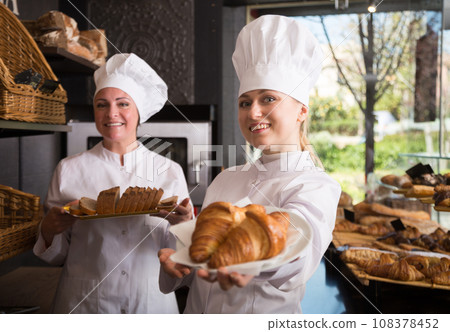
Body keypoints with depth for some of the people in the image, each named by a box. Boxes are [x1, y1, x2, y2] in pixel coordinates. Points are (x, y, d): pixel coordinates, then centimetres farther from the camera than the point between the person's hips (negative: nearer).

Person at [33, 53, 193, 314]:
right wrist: (49, 229, -18)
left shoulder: (170, 171, -3)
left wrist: (182, 222, -20)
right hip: (84, 303, 0)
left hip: (151, 301, 1)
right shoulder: (69, 170, -3)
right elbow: (56, 255, 3)